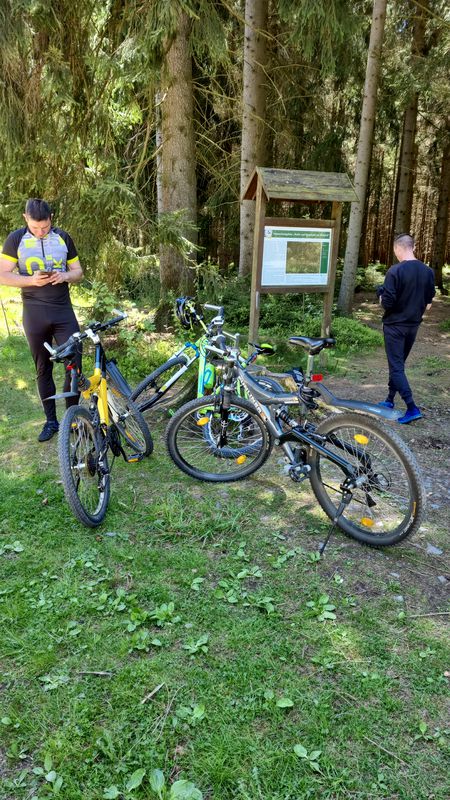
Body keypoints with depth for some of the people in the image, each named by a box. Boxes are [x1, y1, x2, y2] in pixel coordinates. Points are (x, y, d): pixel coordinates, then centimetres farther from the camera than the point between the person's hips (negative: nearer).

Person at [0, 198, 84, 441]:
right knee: (43, 369, 7)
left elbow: (78, 272, 11)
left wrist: (64, 276, -12)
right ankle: (51, 420, 18)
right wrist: (31, 279, -18)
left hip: (64, 311, 1)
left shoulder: (63, 237, 6)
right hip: (34, 313, -1)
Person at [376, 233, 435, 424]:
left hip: (395, 325, -6)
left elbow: (387, 303, -20)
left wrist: (381, 296, 2)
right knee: (399, 363, 19)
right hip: (413, 325, 6)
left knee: (396, 367, -2)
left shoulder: (395, 271, -19)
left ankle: (412, 408, -9)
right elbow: (428, 303, 8)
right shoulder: (428, 272, 2)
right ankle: (390, 399, 30)